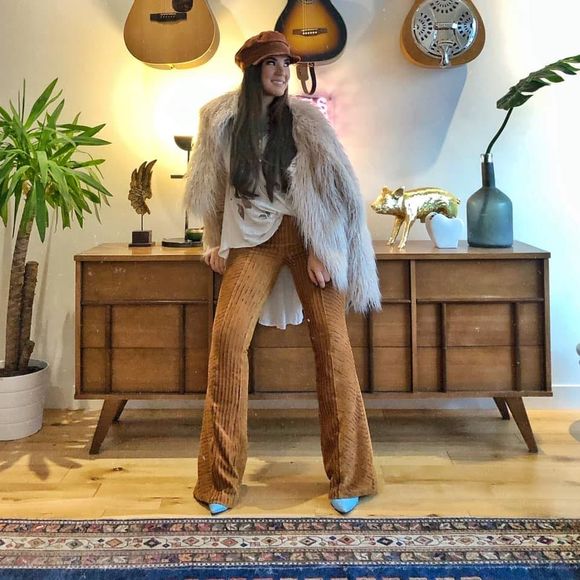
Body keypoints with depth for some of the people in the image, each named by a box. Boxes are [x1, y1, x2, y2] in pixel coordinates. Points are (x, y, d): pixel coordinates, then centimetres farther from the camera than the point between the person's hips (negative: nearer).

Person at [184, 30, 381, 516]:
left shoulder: (304, 117, 0)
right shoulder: (221, 118, 4)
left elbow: (333, 186, -3)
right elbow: (212, 186, 16)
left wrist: (322, 250, -9)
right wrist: (215, 243, 12)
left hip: (306, 234, 0)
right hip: (253, 238, 1)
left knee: (331, 340, -8)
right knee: (227, 336, -16)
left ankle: (348, 477, 4)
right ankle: (221, 480, -4)